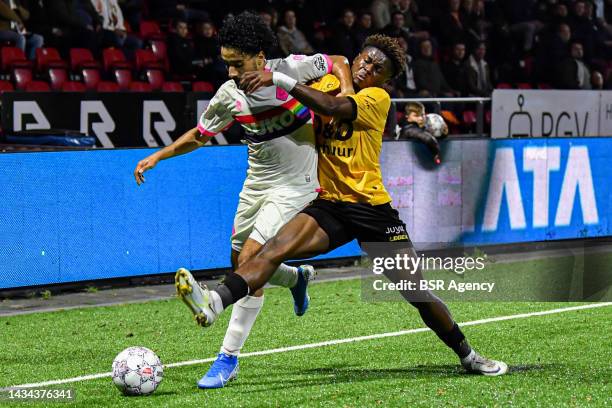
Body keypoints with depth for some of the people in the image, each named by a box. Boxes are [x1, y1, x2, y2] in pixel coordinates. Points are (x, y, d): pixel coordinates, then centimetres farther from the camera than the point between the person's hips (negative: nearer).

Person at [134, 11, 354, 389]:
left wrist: (346, 92, -17)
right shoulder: (229, 95, -4)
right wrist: (157, 156, 2)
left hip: (294, 186, -6)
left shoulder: (292, 70, -15)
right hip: (256, 184, 6)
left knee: (250, 260, -19)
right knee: (241, 263, 10)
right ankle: (297, 277, 44)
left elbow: (338, 62, 2)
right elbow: (200, 134, 11)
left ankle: (229, 357, -14)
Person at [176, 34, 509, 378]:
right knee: (277, 247, -25)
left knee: (417, 292, 3)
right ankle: (214, 303, -45)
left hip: (371, 205, -3)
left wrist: (278, 78, -28)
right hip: (329, 206, 3)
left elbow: (334, 107, -23)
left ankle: (468, 355, 23)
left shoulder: (378, 98, -5)